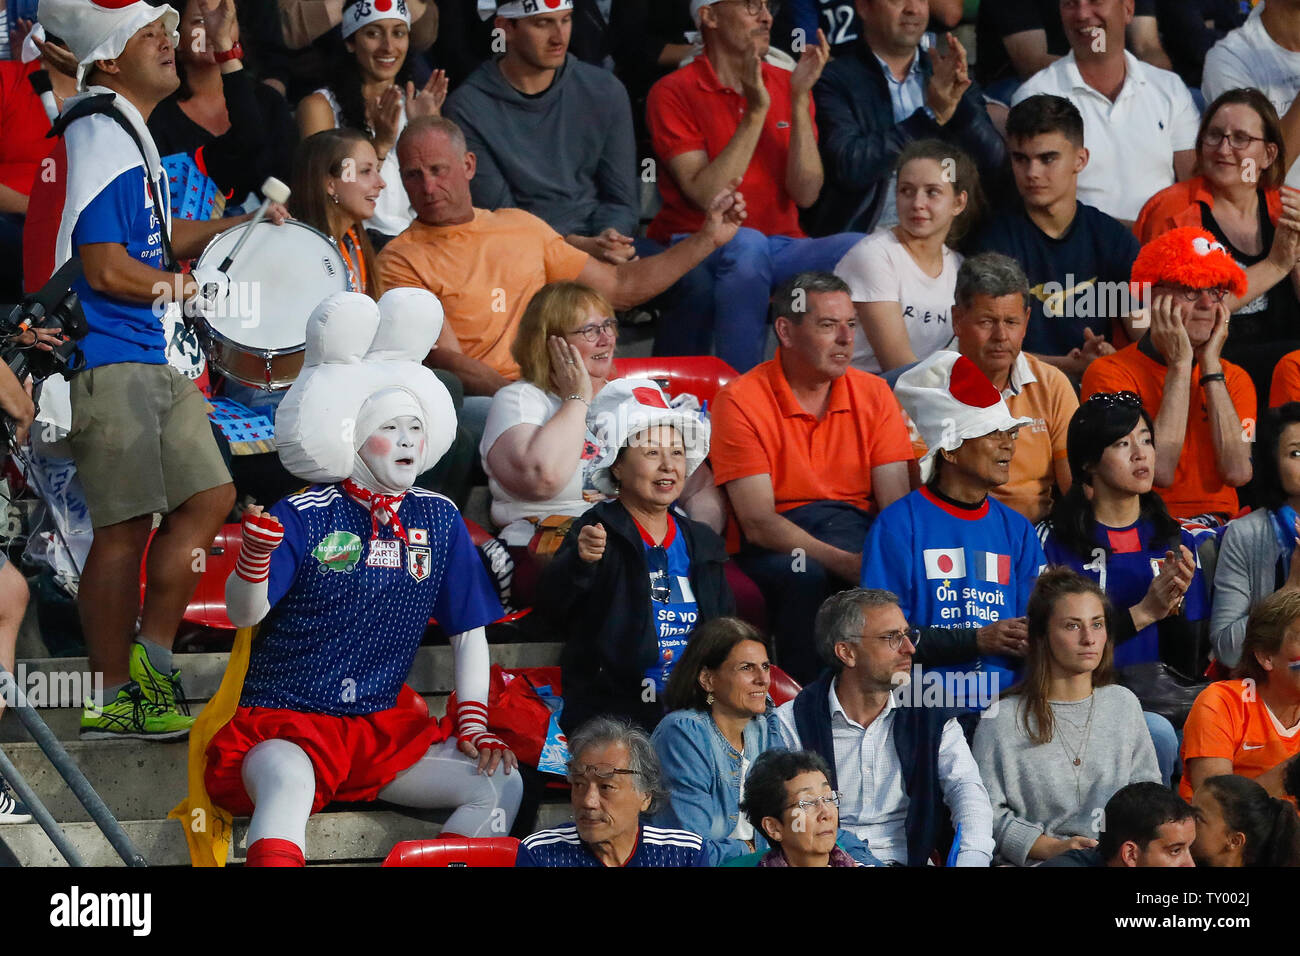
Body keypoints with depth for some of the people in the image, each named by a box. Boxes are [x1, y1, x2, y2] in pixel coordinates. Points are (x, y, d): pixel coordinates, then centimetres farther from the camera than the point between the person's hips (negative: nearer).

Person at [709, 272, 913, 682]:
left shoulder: (873, 394, 7)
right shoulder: (741, 401, -6)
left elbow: (897, 503, -1)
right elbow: (757, 522, -14)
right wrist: (844, 562, -27)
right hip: (775, 546, -3)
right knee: (804, 574, -37)